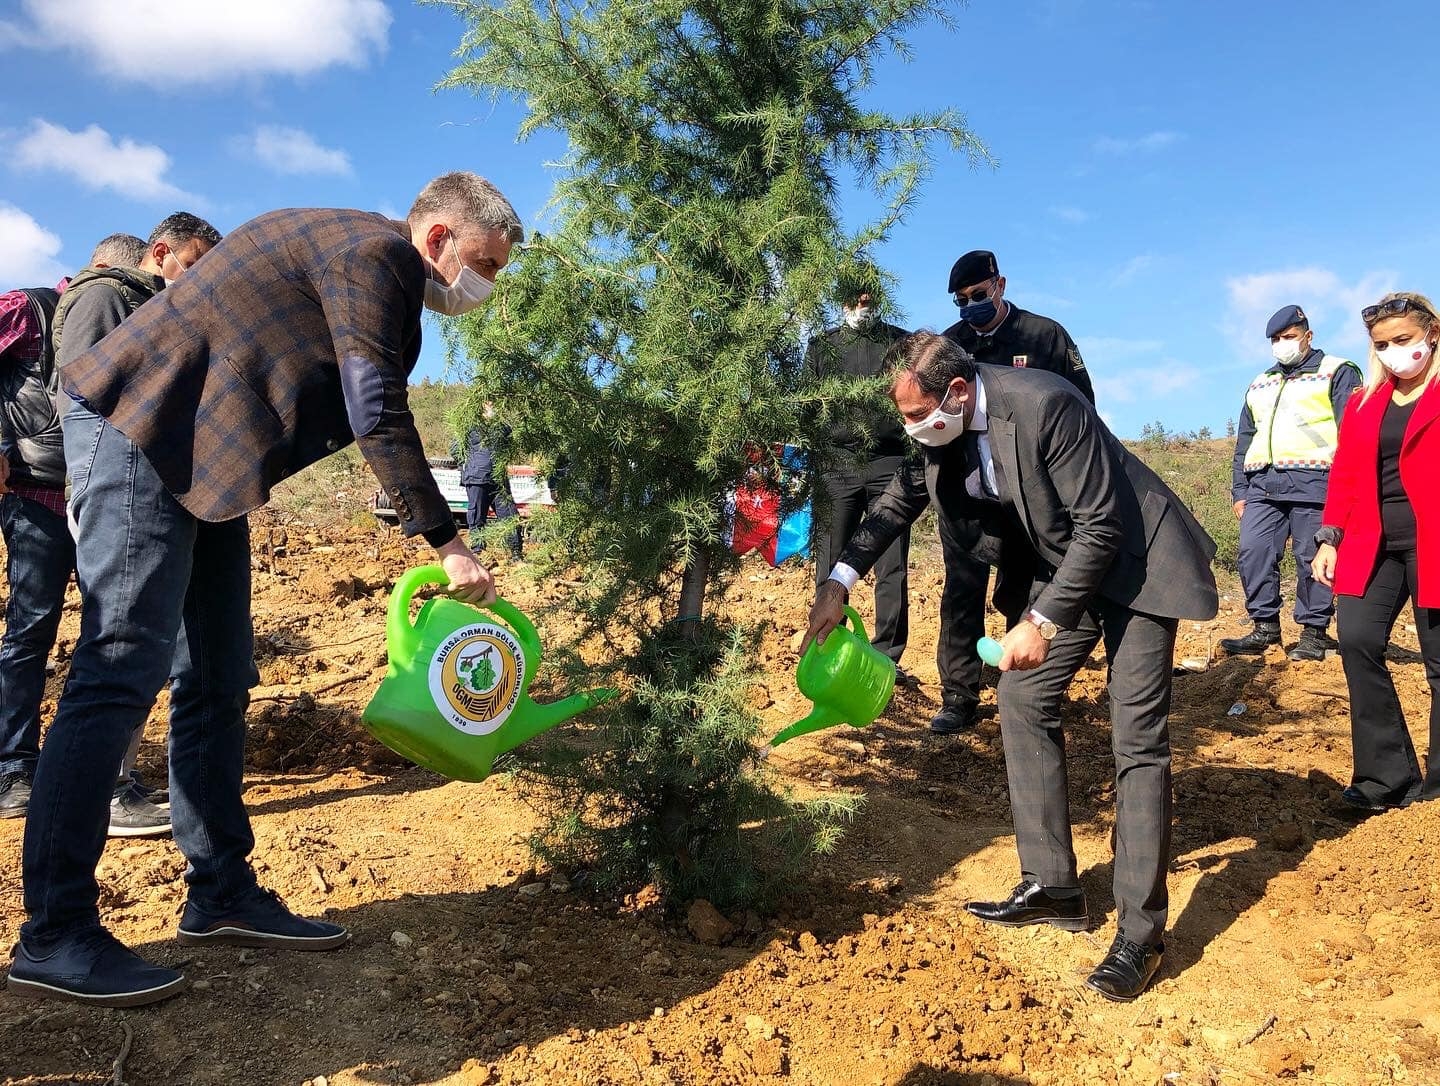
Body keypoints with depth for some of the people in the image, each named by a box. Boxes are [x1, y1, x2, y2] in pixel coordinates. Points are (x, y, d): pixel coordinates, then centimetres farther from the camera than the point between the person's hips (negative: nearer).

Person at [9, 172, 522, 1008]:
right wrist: (446, 544, -19)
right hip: (142, 433, -10)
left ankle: (223, 894, 14)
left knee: (218, 682, 7)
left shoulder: (376, 271, 17)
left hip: (203, 458, 10)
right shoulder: (373, 253, -14)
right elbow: (379, 418, -21)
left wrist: (433, 541, 12)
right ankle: (54, 937, -6)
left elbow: (365, 412, 17)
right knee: (122, 674, -13)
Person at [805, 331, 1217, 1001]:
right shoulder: (941, 428, -8)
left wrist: (1042, 621, -25)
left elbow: (1101, 527, -27)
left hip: (1133, 563, -8)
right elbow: (900, 500, 7)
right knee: (1023, 701, 6)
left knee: (1137, 739, -8)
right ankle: (1052, 887, 17)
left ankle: (1140, 930, 1)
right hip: (1056, 568, 8)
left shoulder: (1042, 405, -31)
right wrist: (840, 580, -2)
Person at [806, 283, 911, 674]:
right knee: (831, 569, 0)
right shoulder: (821, 346, 13)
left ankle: (887, 658, 8)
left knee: (893, 570, 0)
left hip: (890, 465, 0)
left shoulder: (901, 342, 13)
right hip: (836, 466, 0)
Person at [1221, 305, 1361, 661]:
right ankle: (1265, 626, 5)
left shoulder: (1337, 372, 6)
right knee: (1253, 552, -4)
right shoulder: (1259, 386, 23)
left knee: (1312, 559, -3)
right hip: (1263, 485, 5)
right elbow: (1244, 442, 24)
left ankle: (1315, 631, 7)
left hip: (1313, 483, -5)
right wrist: (1239, 491, 16)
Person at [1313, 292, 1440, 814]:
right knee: (1357, 639, -11)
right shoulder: (1362, 402, 16)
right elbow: (1345, 475, 14)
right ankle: (1389, 776, -2)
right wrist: (1330, 538, 4)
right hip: (1373, 545, 4)